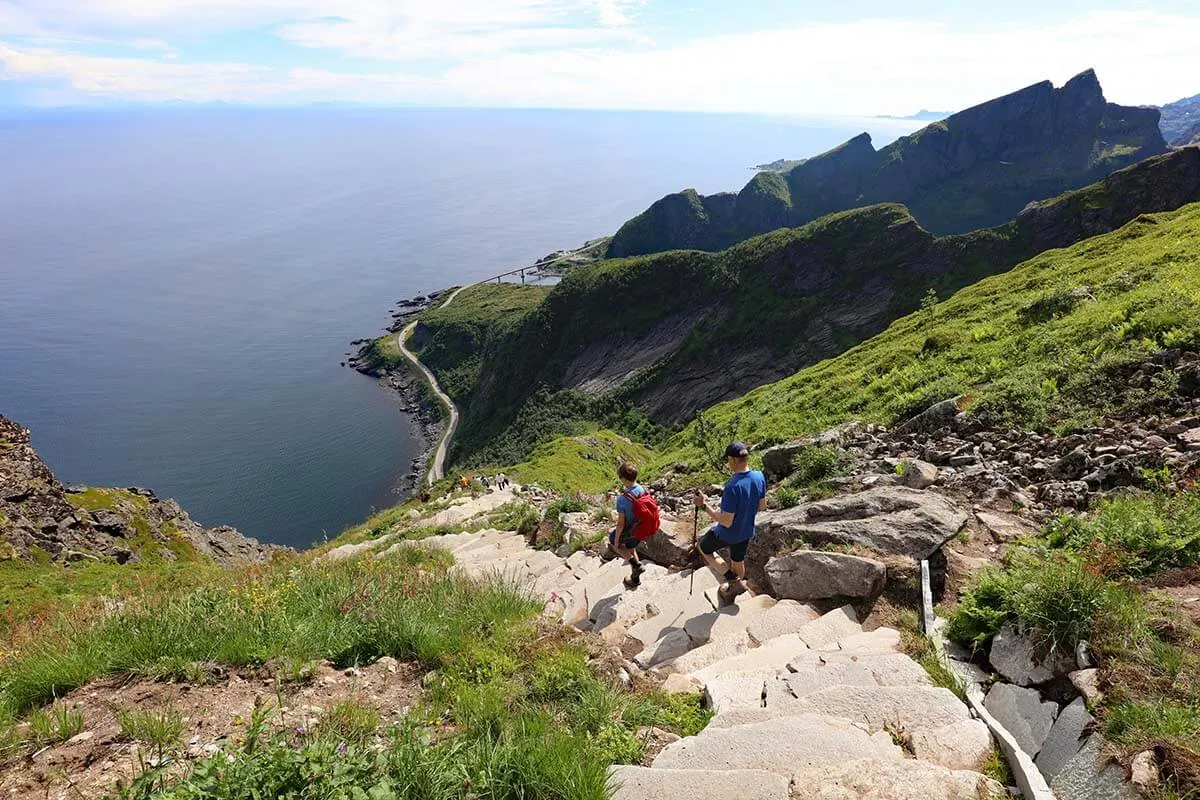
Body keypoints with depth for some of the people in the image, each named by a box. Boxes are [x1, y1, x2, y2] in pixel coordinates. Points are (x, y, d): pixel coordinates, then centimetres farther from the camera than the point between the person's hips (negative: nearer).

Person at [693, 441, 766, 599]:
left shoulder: (732, 487, -36)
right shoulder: (759, 477, -15)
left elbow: (726, 522, -30)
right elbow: (762, 506, 1)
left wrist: (705, 506, -24)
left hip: (727, 534, -6)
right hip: (747, 532, 6)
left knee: (704, 548, 23)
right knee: (738, 562, 29)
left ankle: (734, 580, 17)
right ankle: (735, 585, 50)